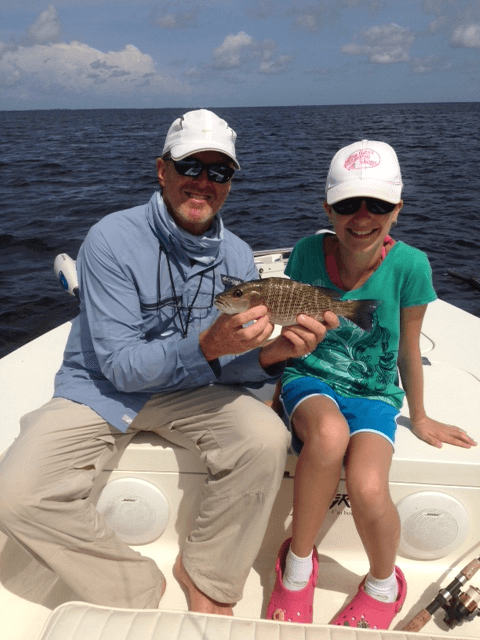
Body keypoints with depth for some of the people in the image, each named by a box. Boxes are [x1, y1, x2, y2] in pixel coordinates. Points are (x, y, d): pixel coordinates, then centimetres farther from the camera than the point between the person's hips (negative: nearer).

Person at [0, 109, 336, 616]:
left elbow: (231, 369, -3)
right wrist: (205, 345, -36)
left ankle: (206, 577, 2)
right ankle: (137, 590, 3)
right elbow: (120, 366, -20)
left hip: (186, 390, 3)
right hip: (98, 391, -2)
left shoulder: (236, 257, -5)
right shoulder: (113, 239, -18)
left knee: (266, 438, -24)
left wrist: (269, 354, -27)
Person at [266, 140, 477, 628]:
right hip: (309, 380, 1)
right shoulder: (308, 253, -9)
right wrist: (280, 389, 11)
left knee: (368, 488, -28)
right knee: (330, 432, -36)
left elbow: (408, 349, 1)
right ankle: (298, 564, -7)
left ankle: (384, 587, 10)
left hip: (373, 394, 0)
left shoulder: (408, 265, -12)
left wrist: (419, 418, 12)